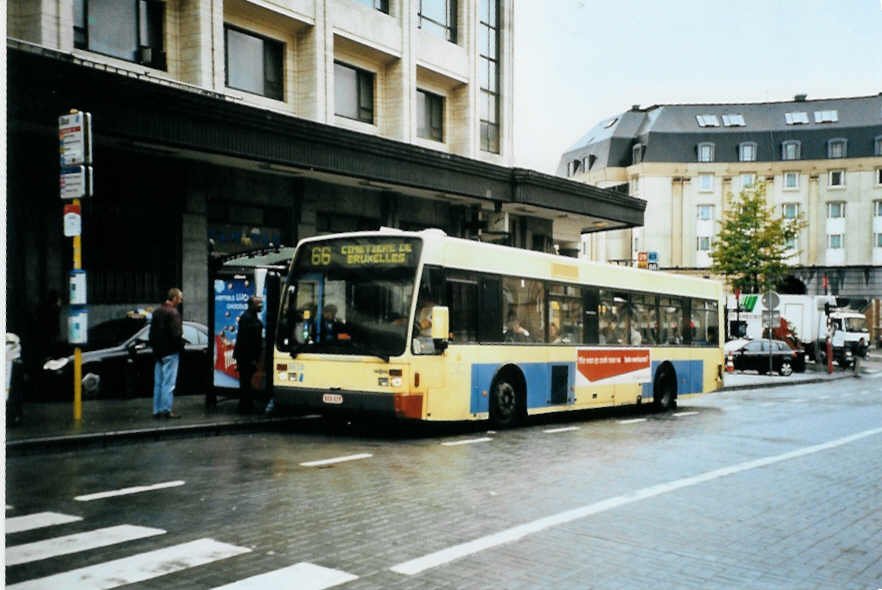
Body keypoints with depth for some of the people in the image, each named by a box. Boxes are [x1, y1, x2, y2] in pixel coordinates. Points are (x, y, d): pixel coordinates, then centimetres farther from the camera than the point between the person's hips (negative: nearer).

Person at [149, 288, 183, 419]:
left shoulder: (157, 312, 12)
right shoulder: (173, 312, -15)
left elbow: (152, 333, 15)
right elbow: (176, 334, -20)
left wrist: (155, 347, 17)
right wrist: (180, 343, -4)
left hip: (158, 353, 8)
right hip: (170, 353, -8)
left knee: (158, 383, 12)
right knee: (168, 383, -4)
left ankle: (157, 410, 16)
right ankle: (166, 410, -2)